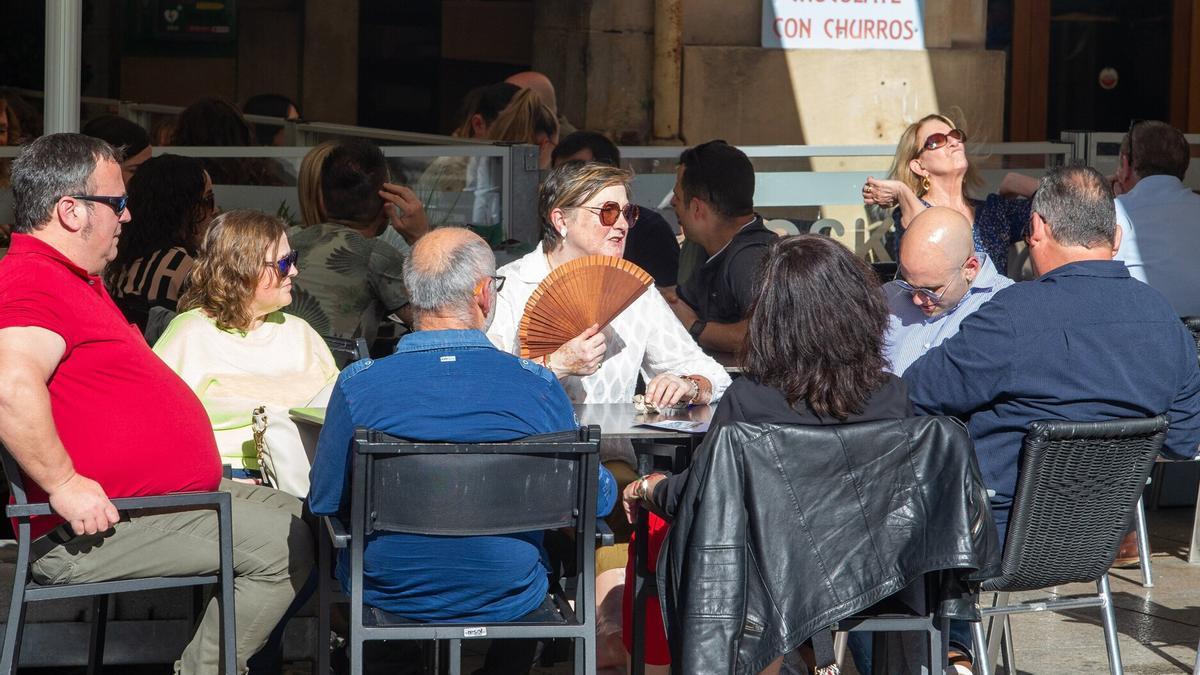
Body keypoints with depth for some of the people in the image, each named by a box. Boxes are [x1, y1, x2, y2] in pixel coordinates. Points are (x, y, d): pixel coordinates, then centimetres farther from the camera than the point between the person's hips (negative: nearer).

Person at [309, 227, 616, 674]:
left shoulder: (358, 385, -15)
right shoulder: (539, 386, -15)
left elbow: (324, 502, -4)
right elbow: (597, 499, -4)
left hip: (391, 598, 0)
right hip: (509, 604, 0)